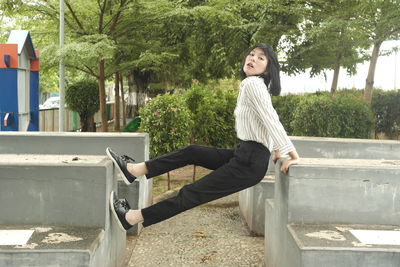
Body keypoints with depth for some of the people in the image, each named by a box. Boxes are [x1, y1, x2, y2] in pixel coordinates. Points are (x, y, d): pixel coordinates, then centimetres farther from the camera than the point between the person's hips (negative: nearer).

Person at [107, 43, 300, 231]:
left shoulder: (252, 83, -14)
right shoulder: (256, 86, 16)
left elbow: (271, 121, -19)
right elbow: (272, 121, 22)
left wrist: (292, 156, -18)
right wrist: (277, 150, 22)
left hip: (250, 162, -9)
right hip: (244, 155, 9)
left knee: (193, 193, -7)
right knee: (191, 152, 12)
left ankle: (131, 217, -1)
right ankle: (134, 170, 16)